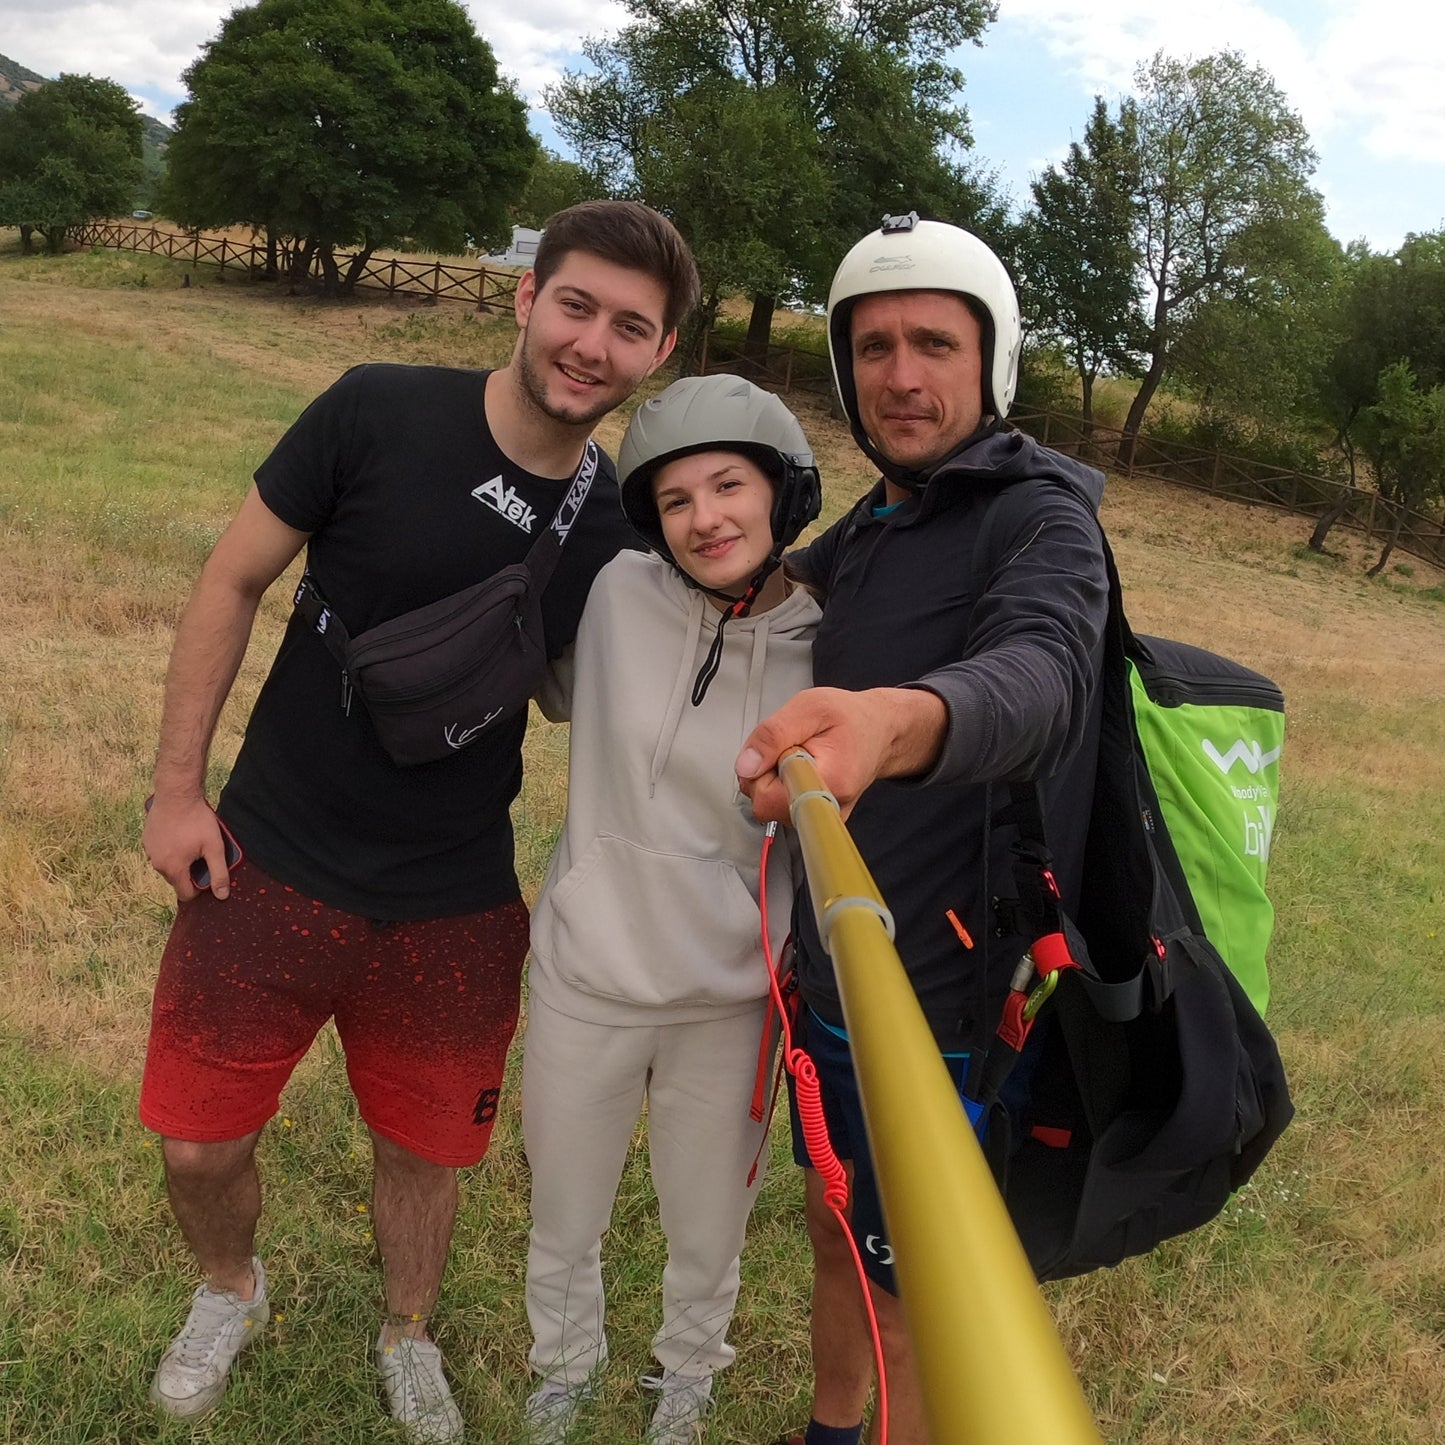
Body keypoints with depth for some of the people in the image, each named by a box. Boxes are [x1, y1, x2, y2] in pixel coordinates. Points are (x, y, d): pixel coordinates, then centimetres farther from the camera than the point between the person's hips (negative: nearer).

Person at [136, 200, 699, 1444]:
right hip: (270, 863, -1)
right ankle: (231, 1292, 47)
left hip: (454, 908, 1)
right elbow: (234, 583, -5)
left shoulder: (622, 529, -7)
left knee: (425, 1149, 16)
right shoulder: (378, 413, -15)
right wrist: (177, 785, -4)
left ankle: (409, 1339, 48)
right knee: (197, 1143, 11)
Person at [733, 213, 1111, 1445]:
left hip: (944, 1010, -8)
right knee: (836, 1231, 25)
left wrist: (898, 721, -62)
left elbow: (1038, 674, -41)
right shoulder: (863, 533, 7)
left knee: (915, 1301, 10)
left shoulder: (1045, 523, -18)